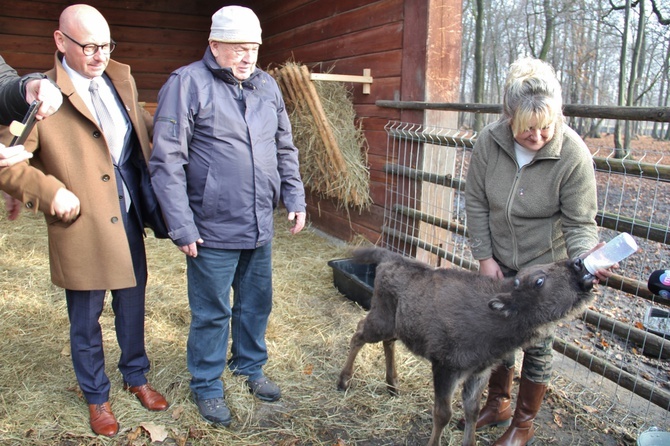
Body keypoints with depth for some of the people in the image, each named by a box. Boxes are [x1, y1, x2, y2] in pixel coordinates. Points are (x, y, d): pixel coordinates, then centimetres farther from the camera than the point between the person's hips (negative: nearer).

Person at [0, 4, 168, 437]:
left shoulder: (122, 78, 5)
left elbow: (147, 127, 16)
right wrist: (52, 192, -20)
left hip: (128, 217, 5)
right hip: (82, 227, -5)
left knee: (132, 306, 19)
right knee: (86, 320, 13)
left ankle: (136, 376, 42)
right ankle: (97, 396, 35)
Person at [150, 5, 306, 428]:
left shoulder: (266, 85, 8)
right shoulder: (187, 84, -11)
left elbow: (285, 149, 15)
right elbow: (166, 161, -13)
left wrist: (295, 199, 8)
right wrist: (182, 226, -15)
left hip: (261, 227, 6)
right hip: (214, 231, -5)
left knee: (257, 302, 19)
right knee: (212, 311, 9)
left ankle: (251, 366, 42)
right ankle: (207, 386, 30)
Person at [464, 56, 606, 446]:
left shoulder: (573, 154, -23)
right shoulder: (489, 141, -16)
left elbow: (580, 223, -15)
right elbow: (476, 203, -6)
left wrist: (587, 258, -35)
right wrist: (484, 257, -6)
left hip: (547, 266, -3)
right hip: (499, 263, 3)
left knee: (536, 345, 9)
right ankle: (498, 404, 42)